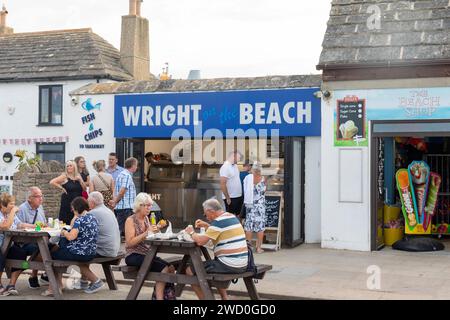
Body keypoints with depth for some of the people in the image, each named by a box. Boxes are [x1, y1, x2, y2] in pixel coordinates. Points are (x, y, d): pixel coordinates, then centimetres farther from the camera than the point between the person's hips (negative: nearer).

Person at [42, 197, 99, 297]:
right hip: (91, 253, 9)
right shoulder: (93, 218, 7)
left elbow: (71, 237, -27)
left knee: (53, 255, 13)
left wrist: (64, 232, -8)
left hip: (79, 254, -9)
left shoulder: (80, 220, -18)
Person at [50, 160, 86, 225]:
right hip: (67, 202, -4)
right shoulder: (64, 176, -2)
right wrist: (61, 188, -8)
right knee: (66, 222, -5)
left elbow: (84, 189, 8)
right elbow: (52, 182, -10)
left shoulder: (78, 176, 10)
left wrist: (80, 180, -5)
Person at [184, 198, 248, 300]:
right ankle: (224, 296, 30)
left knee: (190, 270, 2)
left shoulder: (219, 221, -15)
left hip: (229, 265, -9)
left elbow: (201, 241, -19)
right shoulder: (232, 217, 11)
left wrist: (192, 233, 0)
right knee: (214, 263, 38)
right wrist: (206, 225, 19)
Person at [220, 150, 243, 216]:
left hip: (239, 197, 8)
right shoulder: (225, 167, -16)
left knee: (238, 216, 13)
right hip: (231, 198, -8)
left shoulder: (235, 166, 10)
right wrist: (227, 198, -18)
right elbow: (222, 184, -19)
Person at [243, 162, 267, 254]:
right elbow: (264, 191, 5)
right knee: (260, 225, 5)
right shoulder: (263, 179, -6)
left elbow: (244, 191, 1)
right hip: (260, 204, -1)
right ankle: (259, 247, 6)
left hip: (249, 204, 1)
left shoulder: (247, 178, -4)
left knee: (249, 225, 10)